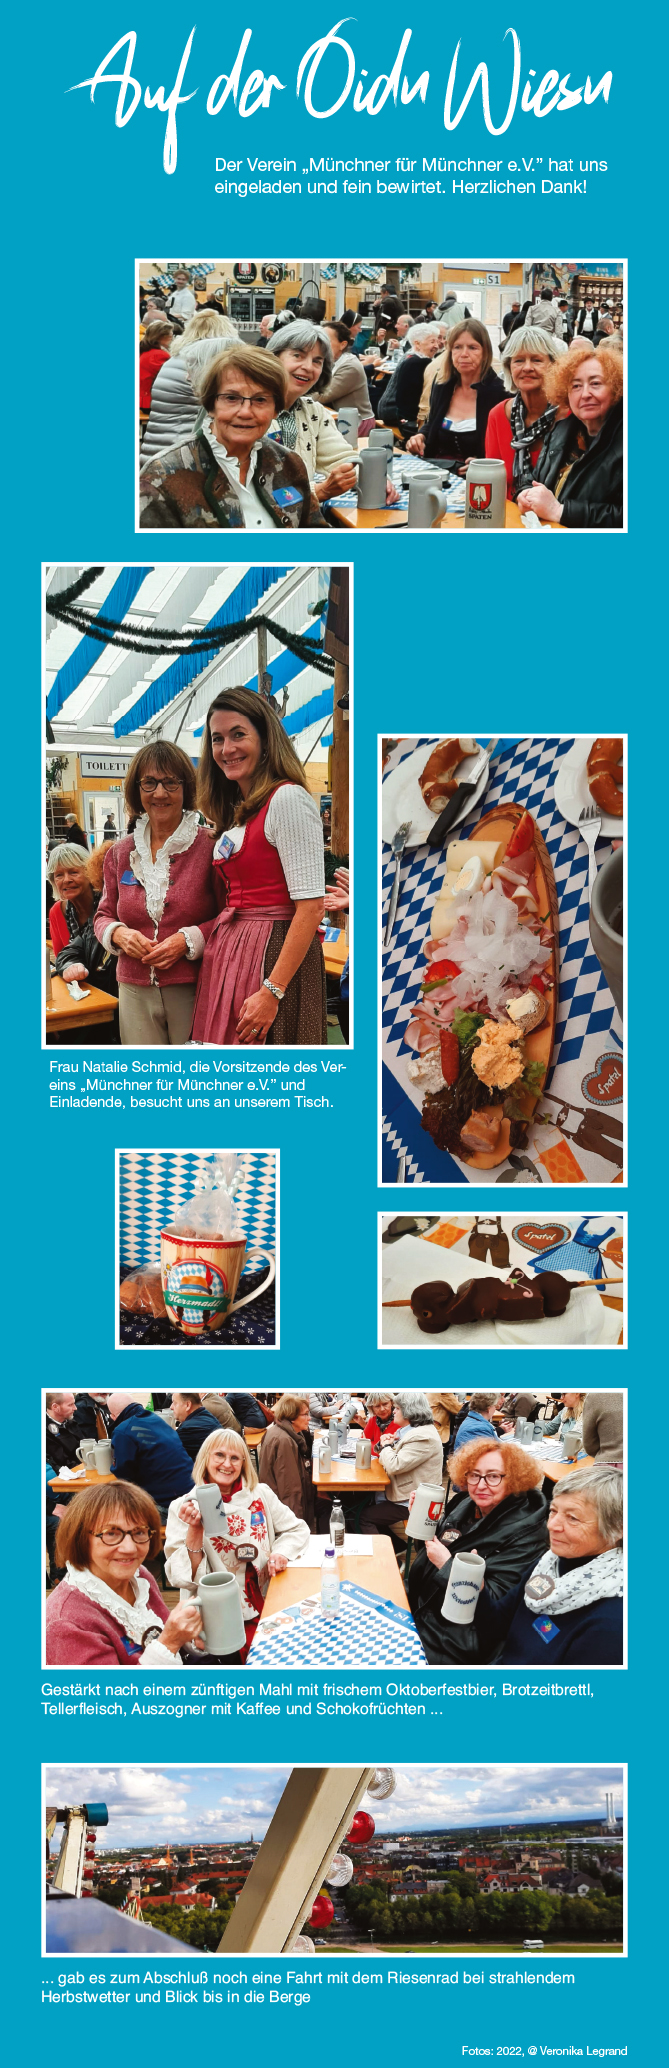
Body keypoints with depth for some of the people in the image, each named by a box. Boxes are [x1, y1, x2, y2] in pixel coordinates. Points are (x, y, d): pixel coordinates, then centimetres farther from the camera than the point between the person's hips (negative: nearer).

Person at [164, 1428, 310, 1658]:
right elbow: (181, 1578, -6)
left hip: (268, 1605, 4)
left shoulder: (260, 1495, 7)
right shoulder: (183, 1508, -2)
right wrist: (195, 1531, -20)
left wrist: (282, 1552, -5)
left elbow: (298, 1529, 16)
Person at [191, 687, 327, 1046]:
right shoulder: (234, 811, 16)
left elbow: (311, 906, -17)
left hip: (274, 956, -8)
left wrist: (271, 992, -21)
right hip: (227, 952, 8)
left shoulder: (287, 798, -11)